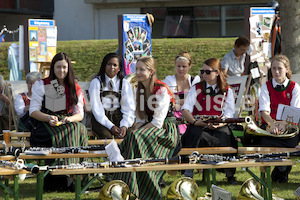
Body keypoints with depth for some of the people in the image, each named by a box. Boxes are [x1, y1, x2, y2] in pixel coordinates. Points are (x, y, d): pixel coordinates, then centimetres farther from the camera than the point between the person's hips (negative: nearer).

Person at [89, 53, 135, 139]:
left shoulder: (125, 84, 10)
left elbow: (129, 109, 3)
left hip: (119, 117, 2)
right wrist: (111, 126, -18)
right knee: (106, 135, -34)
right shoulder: (96, 83, 2)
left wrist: (124, 125, -18)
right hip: (101, 119, -2)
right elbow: (96, 108, -5)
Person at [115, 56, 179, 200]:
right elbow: (140, 119, 12)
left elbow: (158, 122, -18)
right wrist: (135, 131, -8)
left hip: (166, 131, -7)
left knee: (137, 138, -31)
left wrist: (137, 133, -20)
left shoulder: (162, 90, -13)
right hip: (148, 128, 7)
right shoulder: (140, 89, 10)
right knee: (130, 140, -23)